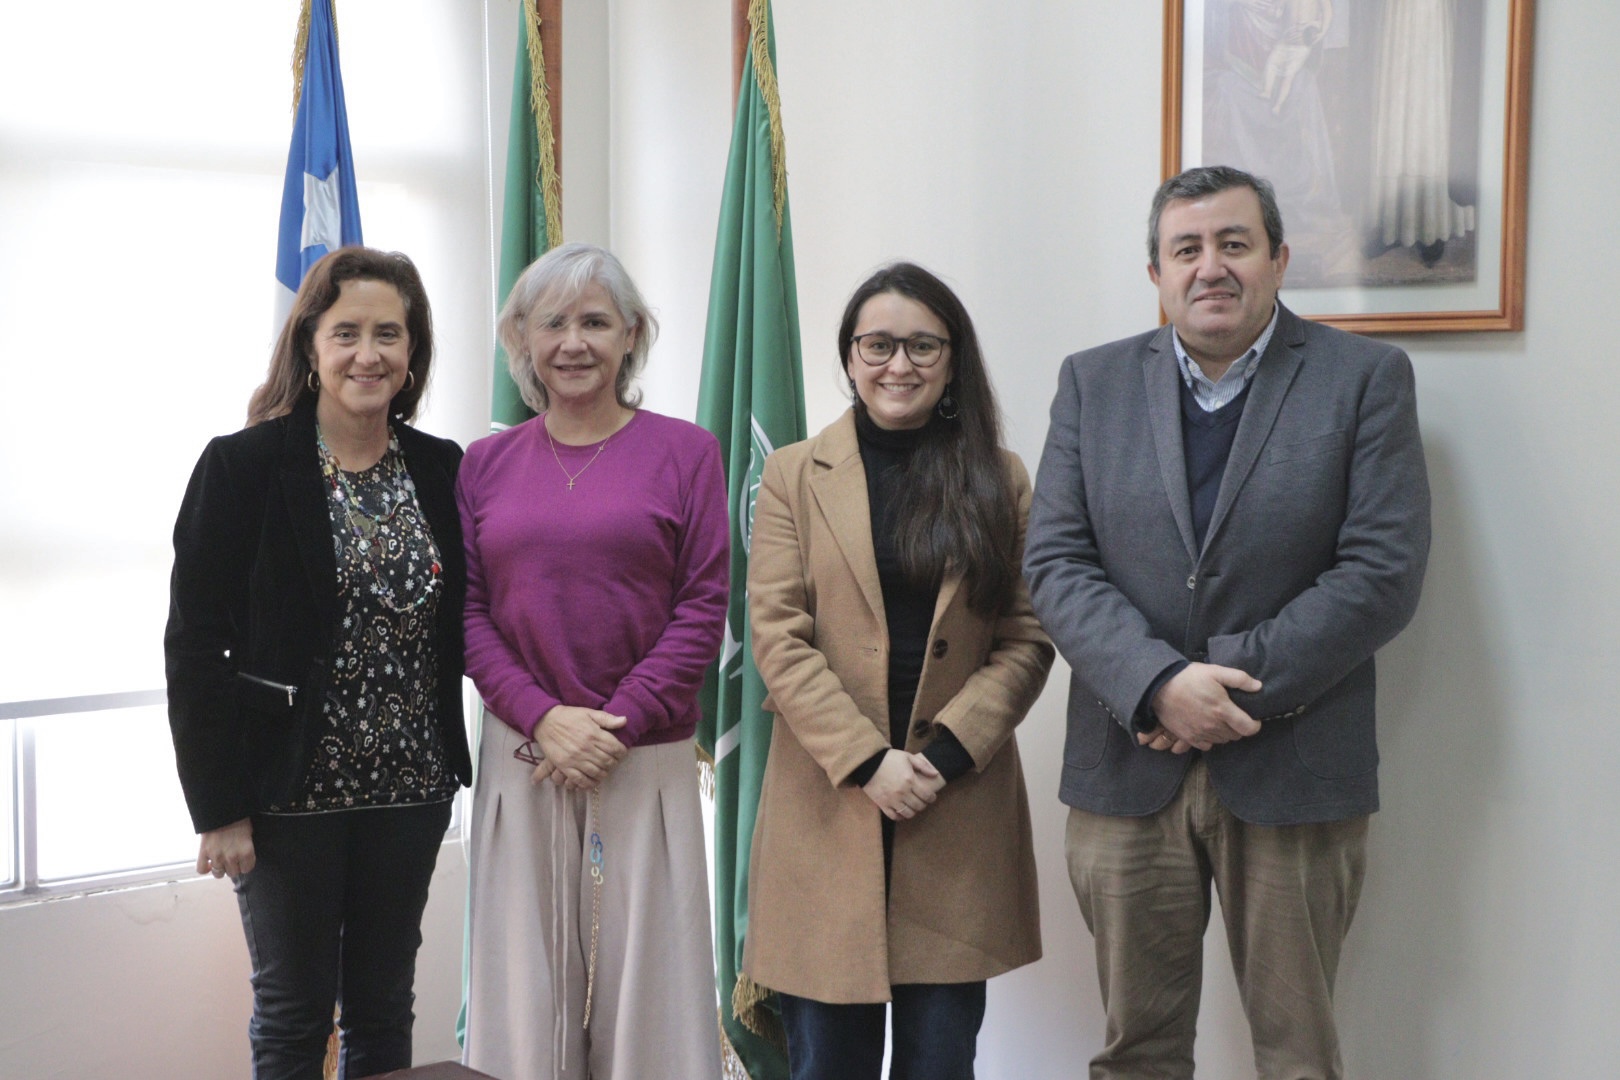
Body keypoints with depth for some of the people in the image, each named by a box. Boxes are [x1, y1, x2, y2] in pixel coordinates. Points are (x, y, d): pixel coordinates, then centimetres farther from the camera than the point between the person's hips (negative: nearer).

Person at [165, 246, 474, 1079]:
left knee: (384, 1009, 14)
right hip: (291, 791, -3)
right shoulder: (243, 466, -8)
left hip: (411, 791, 4)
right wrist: (218, 807, -12)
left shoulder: (442, 471, 4)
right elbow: (194, 646, -9)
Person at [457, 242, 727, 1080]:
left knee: (646, 977, 3)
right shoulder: (486, 464, 8)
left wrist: (618, 724, -11)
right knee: (526, 976, 7)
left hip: (645, 759, -2)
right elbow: (464, 609, 4)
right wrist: (543, 718, -10)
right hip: (521, 755, 2)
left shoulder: (685, 451, 1)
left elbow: (704, 605, -4)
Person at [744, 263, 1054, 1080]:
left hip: (960, 811, 1)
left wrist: (945, 753, -12)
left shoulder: (999, 481, 8)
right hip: (829, 803, -1)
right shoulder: (795, 475, 5)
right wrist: (867, 762, -13)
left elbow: (1027, 641, 1)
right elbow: (778, 638, -3)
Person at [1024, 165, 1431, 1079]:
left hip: (1293, 771, -2)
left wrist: (1237, 680, -15)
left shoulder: (1366, 378, 0)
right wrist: (1159, 684, -15)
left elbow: (1384, 570, -8)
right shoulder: (1094, 383, 8)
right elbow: (1057, 561, 0)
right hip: (1127, 770, 2)